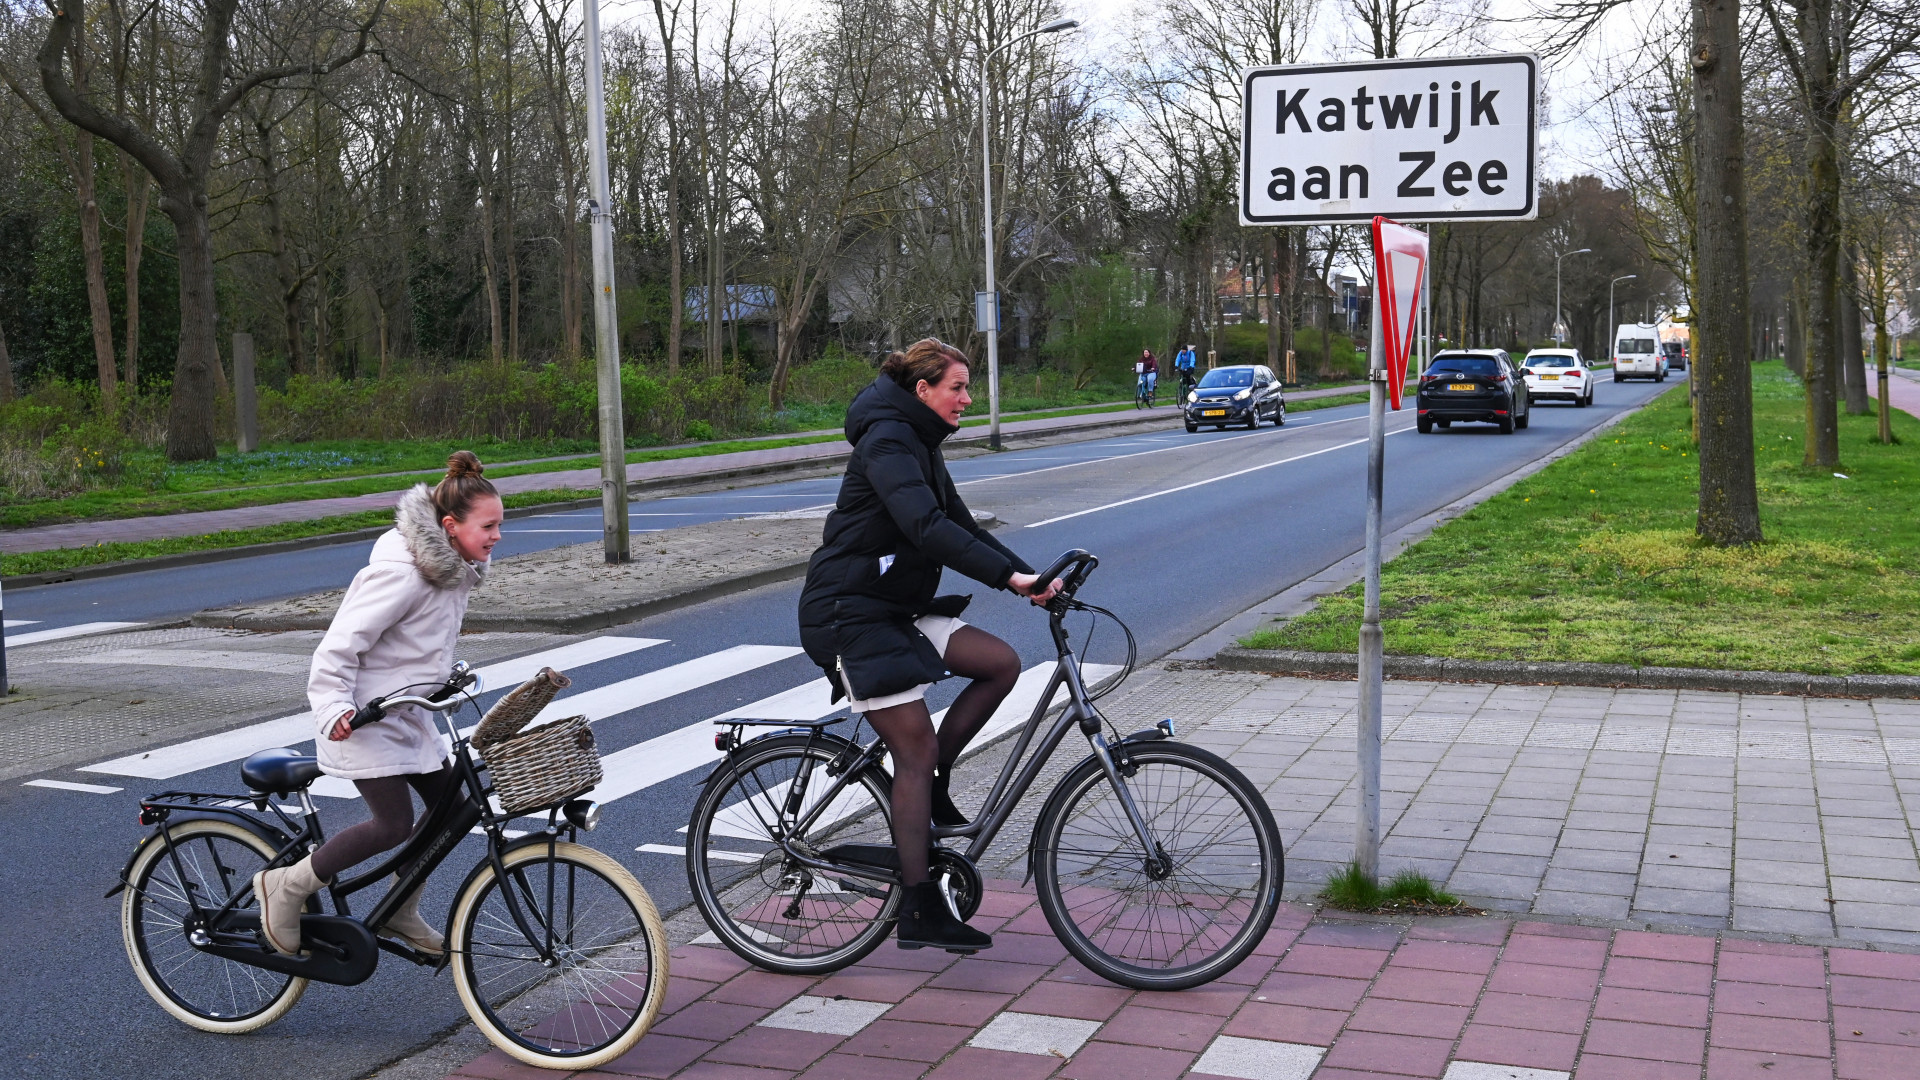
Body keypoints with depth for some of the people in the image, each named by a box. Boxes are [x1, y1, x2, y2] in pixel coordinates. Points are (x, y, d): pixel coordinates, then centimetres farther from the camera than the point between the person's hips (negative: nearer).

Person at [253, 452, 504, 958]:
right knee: (393, 824, -14)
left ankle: (401, 915, 25)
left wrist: (447, 674, 20)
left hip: (408, 712, 9)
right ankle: (285, 887, 5)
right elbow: (340, 644, -26)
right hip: (364, 717, -9)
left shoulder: (454, 565, 3)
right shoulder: (401, 573, -26)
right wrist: (333, 708, -32)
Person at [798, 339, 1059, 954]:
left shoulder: (920, 445, 16)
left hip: (893, 609, 9)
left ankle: (933, 788, 9)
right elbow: (926, 527, -31)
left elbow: (960, 525, 16)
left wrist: (1030, 576, 4)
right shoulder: (888, 440, -16)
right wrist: (1009, 575, -35)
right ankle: (920, 913, -3)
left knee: (1000, 663, -2)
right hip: (850, 615, -9)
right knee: (917, 749, -9)